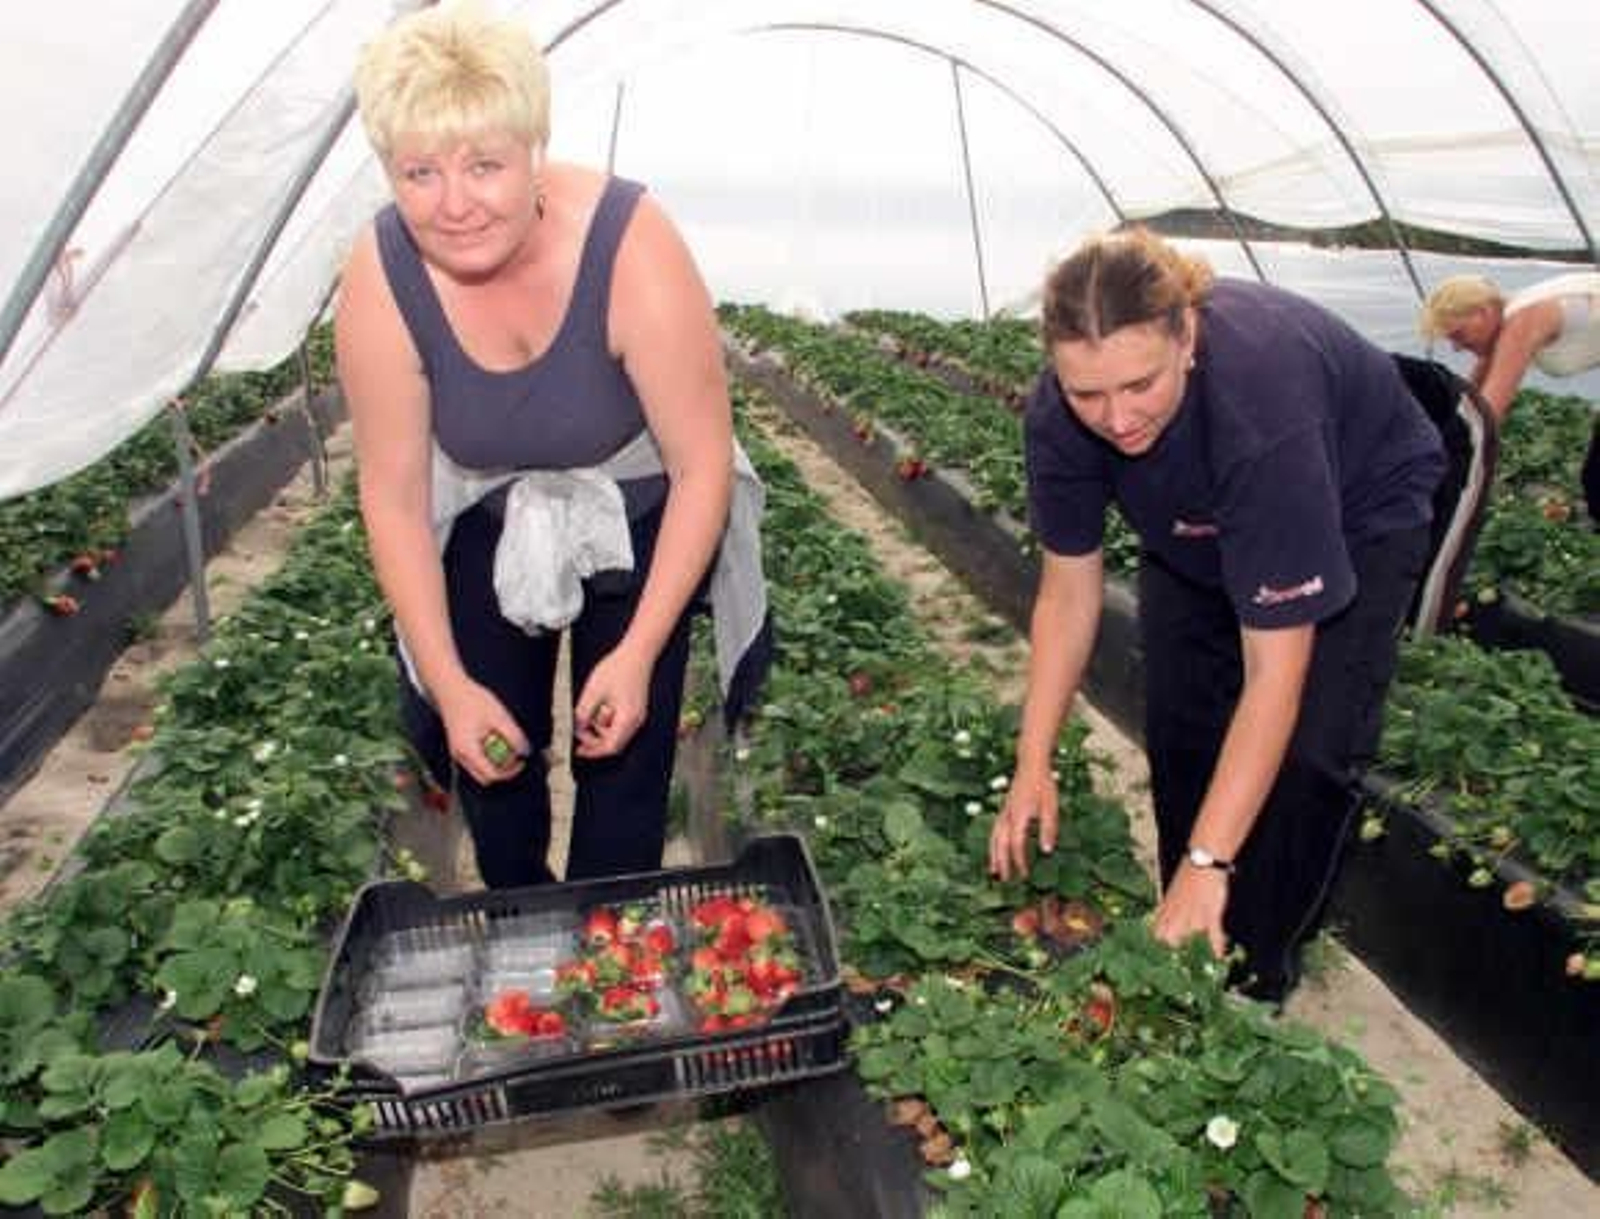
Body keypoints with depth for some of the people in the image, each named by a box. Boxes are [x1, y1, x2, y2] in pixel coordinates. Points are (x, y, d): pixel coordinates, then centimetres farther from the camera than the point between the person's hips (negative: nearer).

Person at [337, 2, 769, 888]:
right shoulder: (381, 281, -24)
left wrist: (638, 653, -23)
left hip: (636, 519, -2)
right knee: (486, 750, 7)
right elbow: (393, 496, -14)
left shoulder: (631, 247, -32)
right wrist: (450, 684, -14)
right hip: (488, 527, 2)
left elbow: (702, 464, -24)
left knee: (623, 749, 0)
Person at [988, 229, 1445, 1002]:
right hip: (1197, 524, 4)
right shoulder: (1059, 416, -30)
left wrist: (1210, 861, -40)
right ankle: (1185, 938, 20)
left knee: (1308, 749, -12)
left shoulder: (1261, 401, -44)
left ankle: (1255, 978, 8)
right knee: (1179, 730, 1)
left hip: (1355, 511, -4)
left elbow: (1273, 671, -41)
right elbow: (1068, 594, -18)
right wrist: (1033, 765, -21)